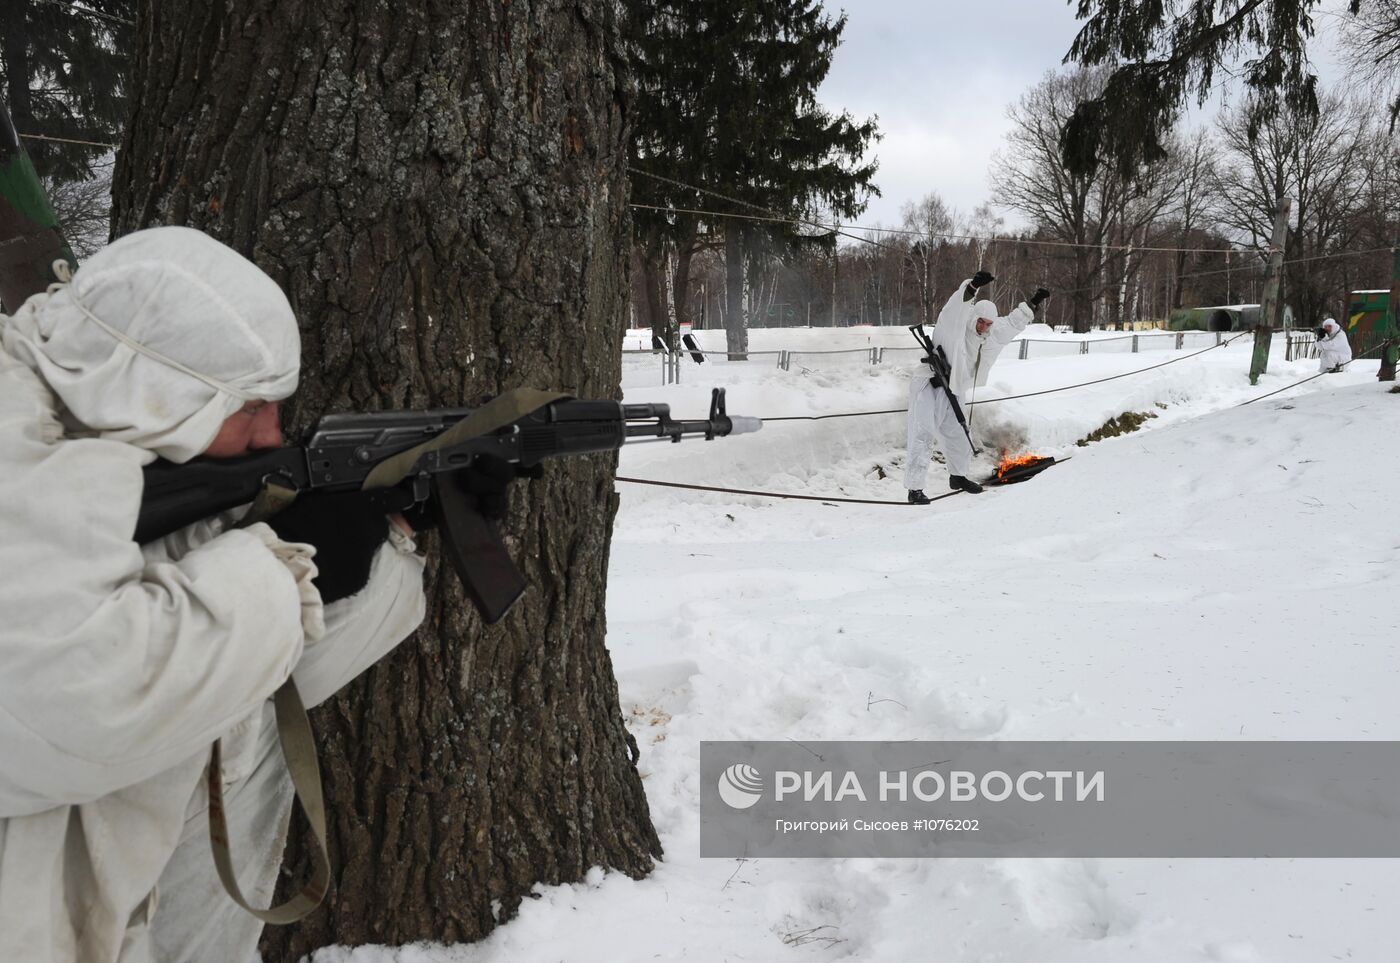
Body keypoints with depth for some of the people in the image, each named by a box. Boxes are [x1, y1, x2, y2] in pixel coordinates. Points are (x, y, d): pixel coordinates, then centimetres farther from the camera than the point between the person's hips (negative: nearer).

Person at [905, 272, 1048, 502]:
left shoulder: (992, 334, 8)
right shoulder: (954, 326, -15)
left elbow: (1012, 322, 22)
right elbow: (957, 307, -35)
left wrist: (1032, 304, 21)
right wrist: (973, 286, -51)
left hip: (952, 393, 8)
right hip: (928, 388, -8)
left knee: (956, 435, 18)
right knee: (921, 437, -11)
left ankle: (958, 477, 40)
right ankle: (915, 489, -11)